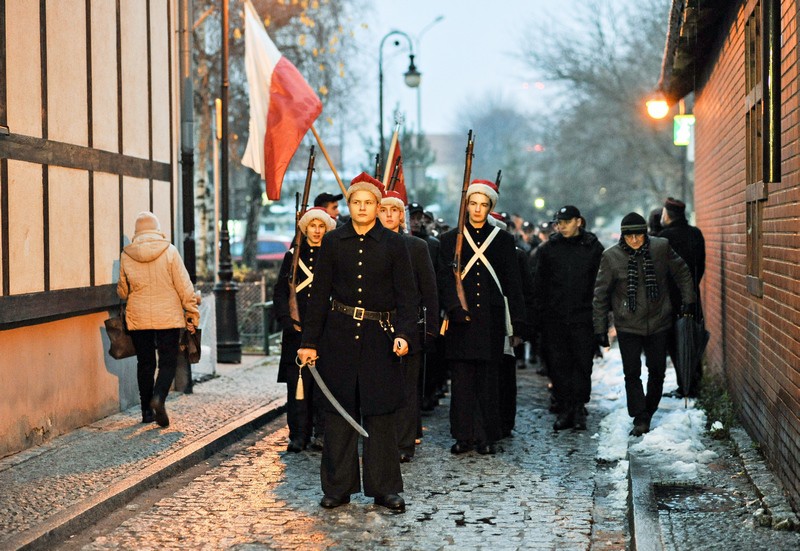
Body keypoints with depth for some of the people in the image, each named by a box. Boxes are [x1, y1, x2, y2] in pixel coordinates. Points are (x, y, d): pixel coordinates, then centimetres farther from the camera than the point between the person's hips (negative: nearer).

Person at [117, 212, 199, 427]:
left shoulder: (126, 255, -1)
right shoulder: (169, 251, -7)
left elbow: (122, 290, 10)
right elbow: (184, 286, -7)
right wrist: (192, 313, 1)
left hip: (138, 318, 2)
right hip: (168, 317, -2)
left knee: (145, 363, 12)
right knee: (168, 361, 5)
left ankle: (147, 410, 15)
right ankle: (159, 397, -20)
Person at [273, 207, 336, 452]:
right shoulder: (293, 256, 11)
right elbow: (280, 292, 8)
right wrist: (289, 321, -4)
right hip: (297, 331, 1)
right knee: (297, 384, -2)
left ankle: (321, 433, 6)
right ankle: (299, 435, 3)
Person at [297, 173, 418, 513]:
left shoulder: (393, 244, 1)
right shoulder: (332, 242, 5)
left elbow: (407, 294, -1)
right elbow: (319, 293, 6)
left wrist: (404, 334, -15)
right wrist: (309, 341, 2)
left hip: (379, 336, -1)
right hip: (339, 334, 1)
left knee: (380, 412, 1)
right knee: (339, 411, 4)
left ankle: (384, 488, 11)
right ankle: (338, 487, 13)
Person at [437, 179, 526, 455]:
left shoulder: (503, 240, 9)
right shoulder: (450, 239, 8)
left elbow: (513, 284, 7)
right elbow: (444, 280, 2)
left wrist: (517, 324, 2)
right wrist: (456, 309, -14)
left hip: (491, 321, 0)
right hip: (461, 320, 0)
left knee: (488, 380, 2)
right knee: (462, 380, 1)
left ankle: (487, 437, 9)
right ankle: (464, 435, 8)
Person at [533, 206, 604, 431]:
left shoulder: (593, 248, 3)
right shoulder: (549, 248, 7)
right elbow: (539, 284, 10)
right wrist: (540, 314, 3)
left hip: (583, 317, -2)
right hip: (554, 319, 2)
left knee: (582, 364, -1)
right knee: (558, 364, 3)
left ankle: (579, 408, 6)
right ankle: (564, 409, 10)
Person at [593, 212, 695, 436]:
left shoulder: (661, 247, -7)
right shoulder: (611, 256, -9)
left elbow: (682, 272, 9)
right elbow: (600, 294, -3)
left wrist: (688, 300, 4)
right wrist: (600, 328, -3)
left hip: (658, 322, 2)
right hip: (628, 326, -2)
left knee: (657, 371, 11)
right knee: (632, 373, -5)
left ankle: (649, 412, 30)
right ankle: (640, 419, 2)